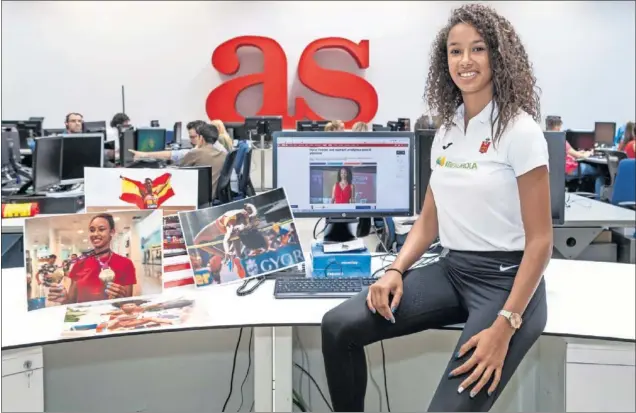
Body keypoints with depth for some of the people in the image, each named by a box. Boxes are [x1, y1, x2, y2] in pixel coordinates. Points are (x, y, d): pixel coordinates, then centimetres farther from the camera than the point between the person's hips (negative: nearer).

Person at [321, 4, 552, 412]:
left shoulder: (520, 131, -10)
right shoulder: (447, 131, 10)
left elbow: (540, 240, -12)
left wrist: (506, 325, -22)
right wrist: (396, 271, -4)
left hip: (506, 279, -6)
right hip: (450, 270, 6)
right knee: (339, 326, -11)